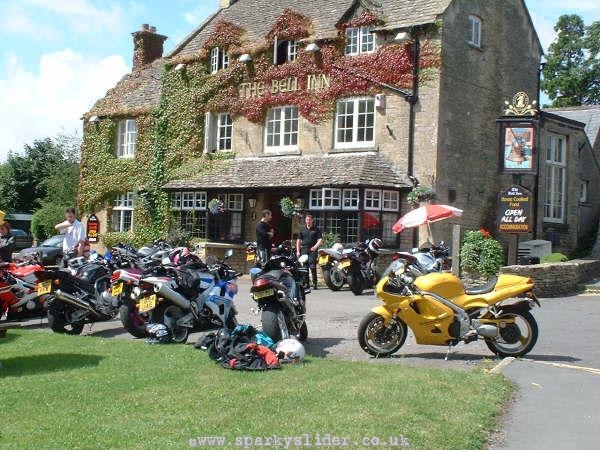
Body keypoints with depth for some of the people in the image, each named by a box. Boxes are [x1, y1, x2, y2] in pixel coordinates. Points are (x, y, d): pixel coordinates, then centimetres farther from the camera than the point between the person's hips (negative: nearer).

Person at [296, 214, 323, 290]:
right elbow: (298, 240, 15)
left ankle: (314, 283, -8)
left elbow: (320, 240, 0)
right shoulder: (302, 229, 14)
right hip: (304, 250, 3)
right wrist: (298, 251, 6)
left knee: (313, 266, -11)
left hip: (312, 250, -3)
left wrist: (315, 247, -18)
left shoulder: (316, 229, 6)